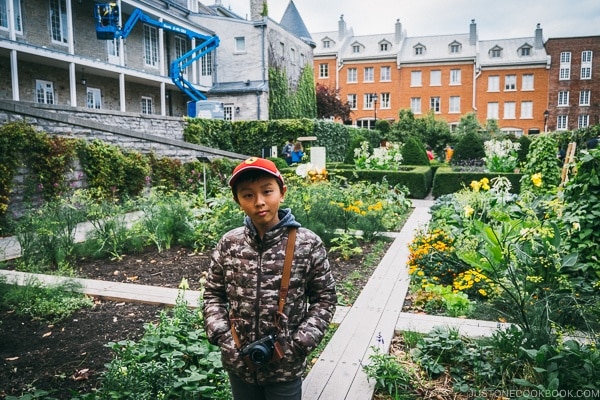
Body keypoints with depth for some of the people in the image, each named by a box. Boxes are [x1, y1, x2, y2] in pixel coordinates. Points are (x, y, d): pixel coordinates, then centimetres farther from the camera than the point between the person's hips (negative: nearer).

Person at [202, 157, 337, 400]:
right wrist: (221, 336, -8)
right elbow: (213, 294, 4)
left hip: (286, 365, -2)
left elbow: (324, 298, -4)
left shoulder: (308, 244, -13)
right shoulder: (229, 244, -6)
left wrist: (299, 343, -12)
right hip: (238, 363, 2)